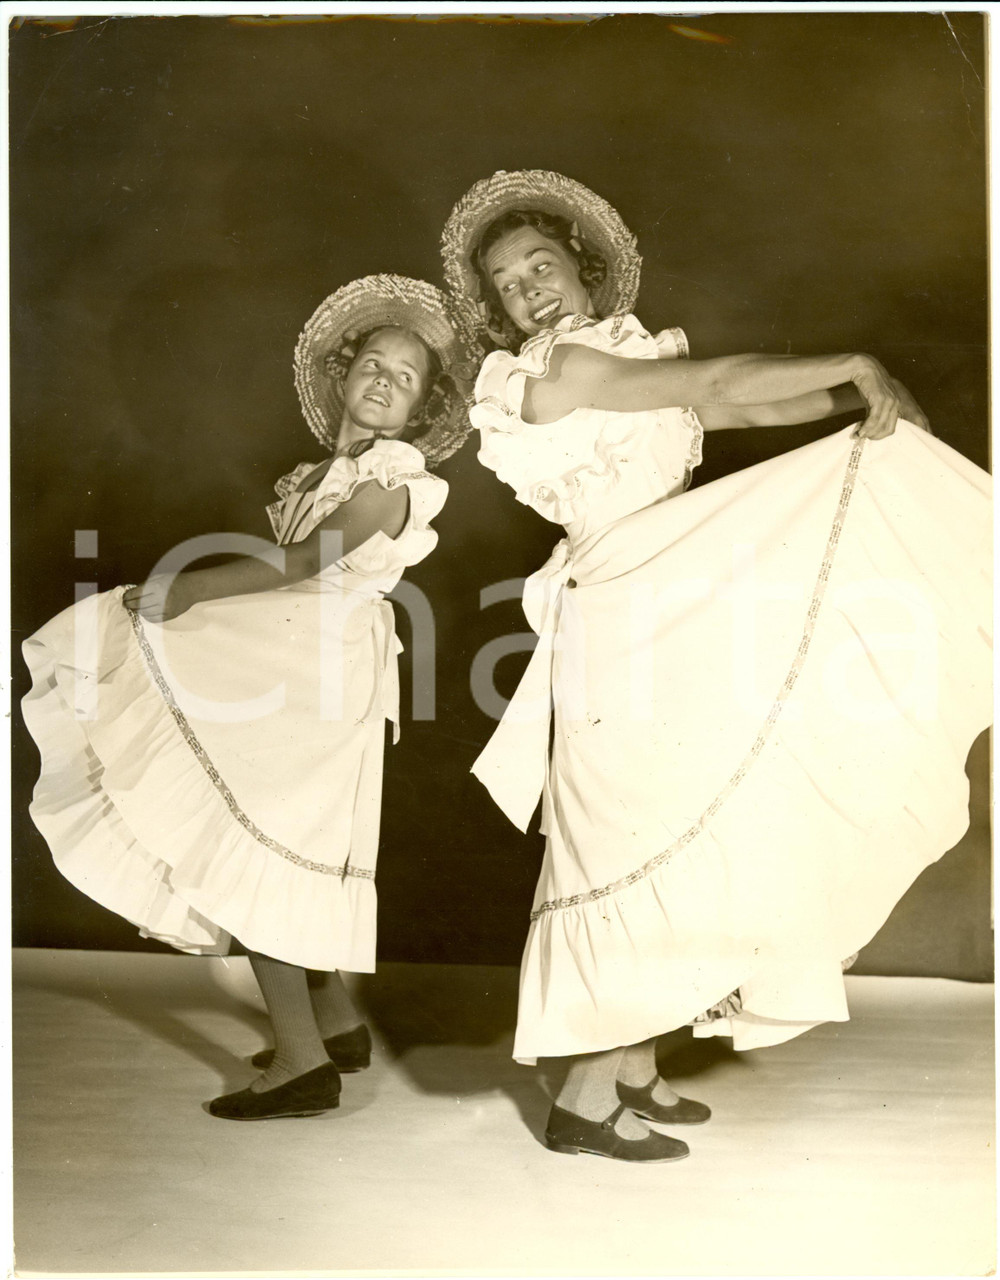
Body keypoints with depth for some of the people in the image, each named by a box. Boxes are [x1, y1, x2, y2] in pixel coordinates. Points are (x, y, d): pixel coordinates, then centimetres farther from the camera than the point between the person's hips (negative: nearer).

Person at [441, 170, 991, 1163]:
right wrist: (858, 362, -5)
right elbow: (721, 385, -14)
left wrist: (860, 394, -1)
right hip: (628, 630, -9)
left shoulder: (627, 356, 16)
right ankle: (586, 1100, 2)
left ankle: (635, 1072, 20)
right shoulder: (553, 371, -11)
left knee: (672, 847, 10)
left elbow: (754, 407, 13)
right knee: (643, 852, -7)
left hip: (684, 626, 9)